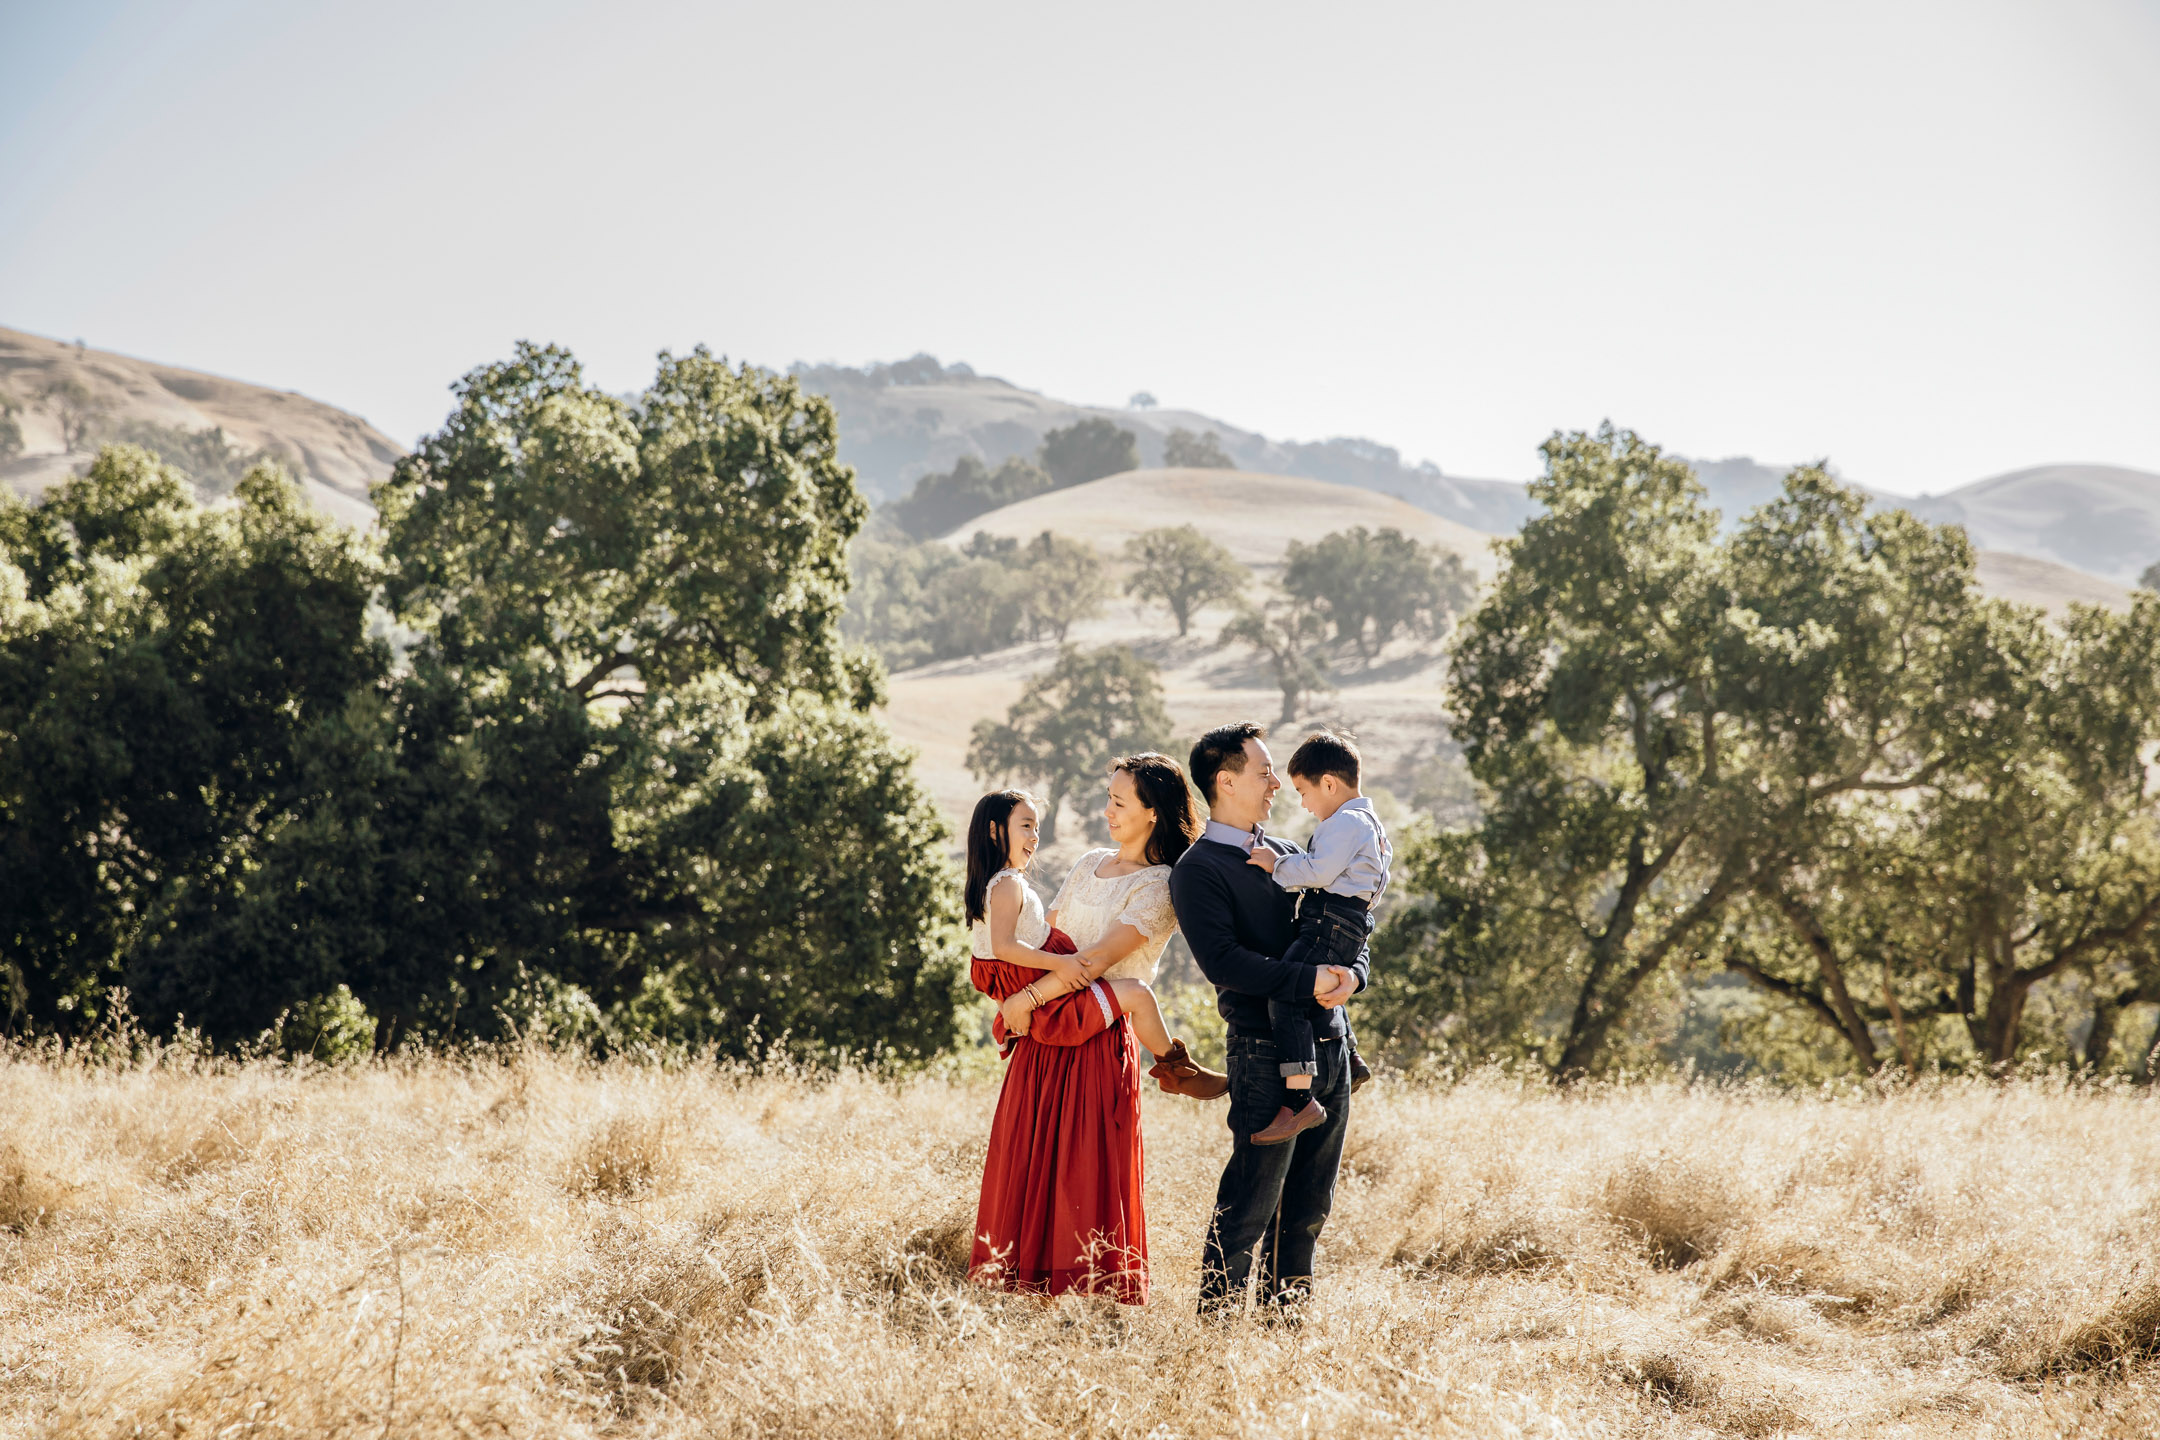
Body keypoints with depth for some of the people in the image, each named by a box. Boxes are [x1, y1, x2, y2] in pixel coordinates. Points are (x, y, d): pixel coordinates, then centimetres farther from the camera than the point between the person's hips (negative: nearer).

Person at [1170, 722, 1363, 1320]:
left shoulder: (1287, 854, 19)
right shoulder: (1198, 870, -5)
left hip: (1329, 1044, 7)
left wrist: (1350, 975, -4)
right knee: (1250, 1200, -8)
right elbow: (1223, 960, -18)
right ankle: (1217, 1322, -1)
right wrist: (1308, 979, -21)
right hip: (1267, 1051, -7)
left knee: (1309, 1204, 11)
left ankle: (1286, 1315, 19)